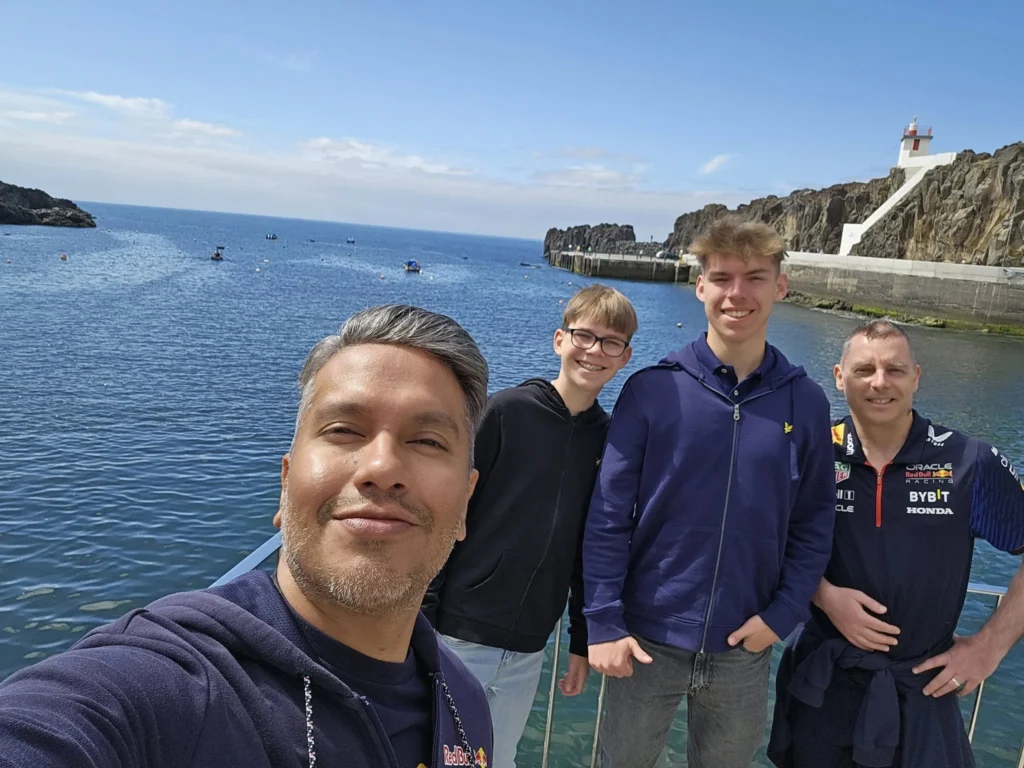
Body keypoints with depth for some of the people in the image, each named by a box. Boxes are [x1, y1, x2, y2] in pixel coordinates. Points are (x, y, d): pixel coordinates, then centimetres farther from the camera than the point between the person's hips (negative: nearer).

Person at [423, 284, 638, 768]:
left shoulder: (610, 440, 3)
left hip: (527, 651, 4)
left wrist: (582, 641, 12)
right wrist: (420, 612, -10)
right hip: (457, 635, -4)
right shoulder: (505, 412, -10)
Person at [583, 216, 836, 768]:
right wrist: (603, 623, -11)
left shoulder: (805, 403, -2)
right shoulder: (651, 389, -9)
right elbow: (608, 516, -8)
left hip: (745, 648, 2)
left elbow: (814, 525, 4)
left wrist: (782, 615, -6)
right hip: (646, 641, -1)